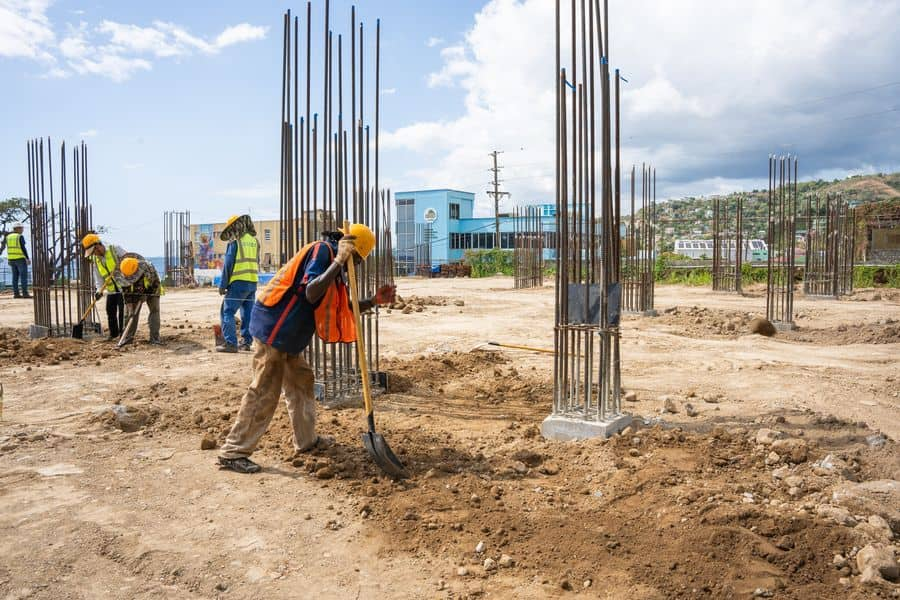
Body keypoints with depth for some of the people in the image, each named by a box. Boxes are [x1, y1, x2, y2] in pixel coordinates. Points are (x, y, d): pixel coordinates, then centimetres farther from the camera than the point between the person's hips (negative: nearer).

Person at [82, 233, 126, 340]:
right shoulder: (95, 260, 8)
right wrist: (99, 290, -7)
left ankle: (123, 332, 4)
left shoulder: (115, 250, -9)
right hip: (111, 291, 6)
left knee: (123, 311, -5)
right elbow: (98, 277, 6)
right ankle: (113, 333, 23)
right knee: (110, 312, 10)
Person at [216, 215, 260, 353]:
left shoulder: (235, 241, -7)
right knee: (248, 313, 12)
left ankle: (230, 343, -9)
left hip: (239, 282, -7)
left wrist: (222, 285, -5)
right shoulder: (254, 240, 12)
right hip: (253, 282, 7)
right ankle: (247, 342, 14)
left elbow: (228, 264, -8)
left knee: (227, 312, -3)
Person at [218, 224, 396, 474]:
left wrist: (374, 300, 10)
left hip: (288, 336, 10)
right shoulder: (322, 250, -12)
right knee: (264, 393, -7)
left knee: (301, 381, 18)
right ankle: (232, 453, 0)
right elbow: (311, 293, -26)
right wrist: (339, 261, -25)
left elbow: (342, 309, 18)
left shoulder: (333, 261, 17)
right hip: (272, 330, -10)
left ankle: (306, 440, 30)